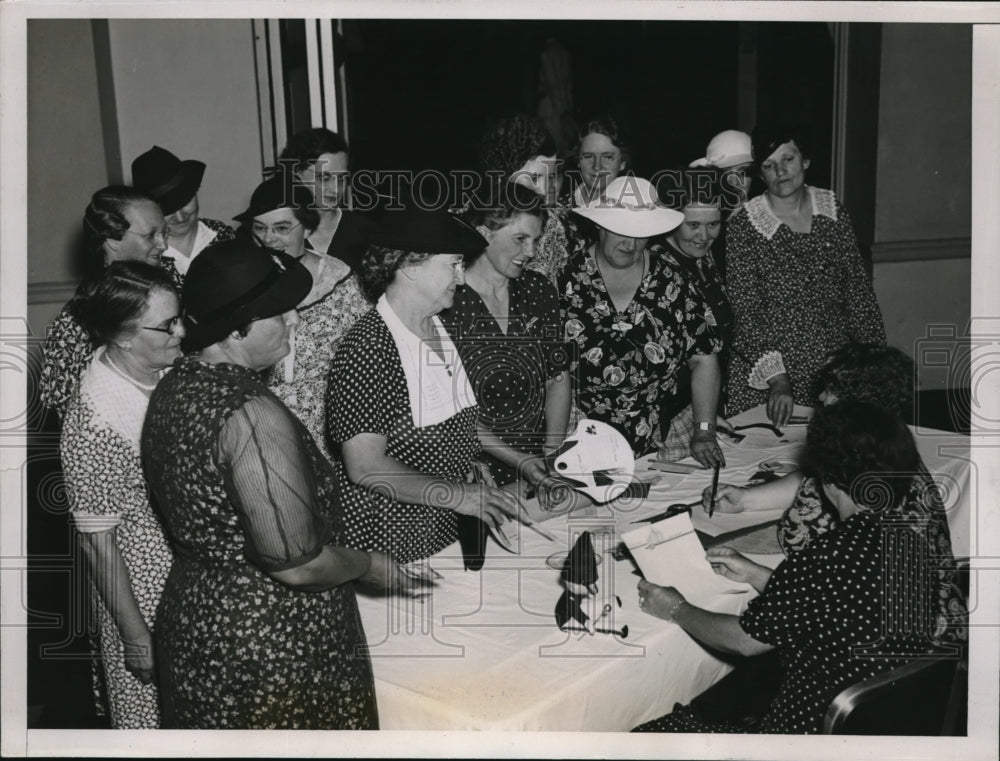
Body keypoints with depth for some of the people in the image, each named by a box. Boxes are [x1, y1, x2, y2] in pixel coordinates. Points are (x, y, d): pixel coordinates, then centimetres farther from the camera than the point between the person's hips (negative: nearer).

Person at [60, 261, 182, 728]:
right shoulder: (94, 421, -28)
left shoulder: (171, 373, -6)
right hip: (143, 594, -7)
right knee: (153, 711, 15)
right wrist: (136, 636, -15)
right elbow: (97, 543, -20)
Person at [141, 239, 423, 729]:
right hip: (271, 649, -9)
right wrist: (370, 565, -9)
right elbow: (297, 563, -29)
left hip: (193, 611, 9)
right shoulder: (253, 415, -29)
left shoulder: (173, 387, 1)